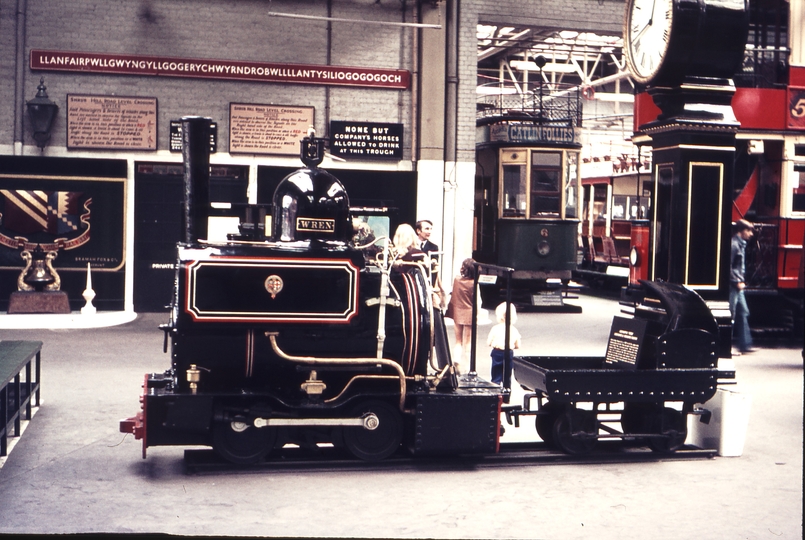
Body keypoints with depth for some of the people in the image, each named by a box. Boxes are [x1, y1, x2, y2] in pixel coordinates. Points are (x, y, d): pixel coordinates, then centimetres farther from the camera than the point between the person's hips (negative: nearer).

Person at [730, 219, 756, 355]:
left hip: (738, 286, 10)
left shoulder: (741, 244, 15)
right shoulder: (733, 244, -15)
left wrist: (741, 281, 13)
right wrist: (737, 282, -18)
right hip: (733, 285, -10)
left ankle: (745, 345, 17)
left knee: (743, 312, 12)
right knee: (731, 315, -6)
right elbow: (728, 266, -20)